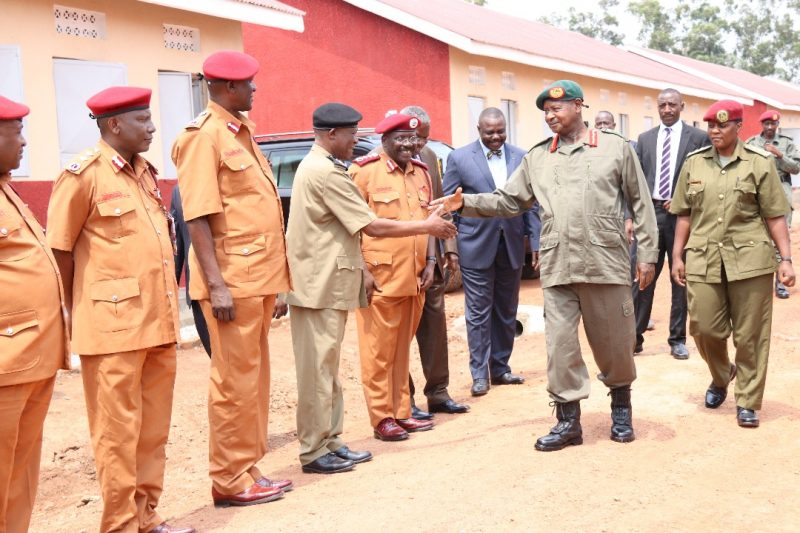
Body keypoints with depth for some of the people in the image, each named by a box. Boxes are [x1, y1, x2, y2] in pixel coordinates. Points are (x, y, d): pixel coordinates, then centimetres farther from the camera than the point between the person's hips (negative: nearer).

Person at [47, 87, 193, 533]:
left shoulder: (147, 172, 14)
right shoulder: (84, 174, -7)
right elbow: (60, 250, -5)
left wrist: (169, 308, 15)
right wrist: (82, 314, -2)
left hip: (160, 322, 7)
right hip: (114, 326, -7)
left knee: (154, 429, 13)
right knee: (119, 432, 2)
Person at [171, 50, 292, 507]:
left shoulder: (244, 132, 18)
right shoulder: (204, 135, -9)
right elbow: (198, 216, -16)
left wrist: (277, 280, 18)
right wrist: (216, 284, -22)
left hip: (260, 277, 9)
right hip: (233, 281, -9)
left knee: (256, 376, 13)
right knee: (236, 380, -2)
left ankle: (250, 468, 24)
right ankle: (231, 481, 9)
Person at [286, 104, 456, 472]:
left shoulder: (315, 167, 16)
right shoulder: (326, 173, -17)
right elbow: (372, 227, -18)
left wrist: (360, 271, 19)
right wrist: (427, 226, -8)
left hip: (325, 284, 10)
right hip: (321, 286, -10)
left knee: (326, 368, 13)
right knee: (318, 370, -4)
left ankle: (330, 442, 21)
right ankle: (314, 452, 3)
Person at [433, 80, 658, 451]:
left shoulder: (616, 148, 3)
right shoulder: (537, 157, 11)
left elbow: (640, 204, 4)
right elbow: (508, 200, 11)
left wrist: (647, 254, 1)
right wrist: (467, 202, -3)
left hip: (607, 263, -2)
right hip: (558, 267, 2)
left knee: (614, 341, 9)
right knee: (559, 344, 2)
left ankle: (621, 406, 33)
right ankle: (568, 420, 14)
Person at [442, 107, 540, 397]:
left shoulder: (520, 156, 5)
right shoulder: (459, 158, -3)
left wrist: (536, 242, 1)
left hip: (511, 245, 3)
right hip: (476, 246, -3)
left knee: (506, 312, 12)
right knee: (479, 313, 2)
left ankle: (500, 368, 24)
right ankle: (479, 374, 11)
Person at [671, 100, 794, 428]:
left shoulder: (759, 163, 2)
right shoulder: (693, 163, 9)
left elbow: (775, 216, 2)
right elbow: (684, 215, 13)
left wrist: (786, 259, -4)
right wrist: (677, 256, 9)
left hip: (749, 259, -2)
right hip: (703, 260, 2)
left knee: (750, 335, 3)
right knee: (704, 328, 4)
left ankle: (747, 403, 17)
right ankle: (721, 376, 35)